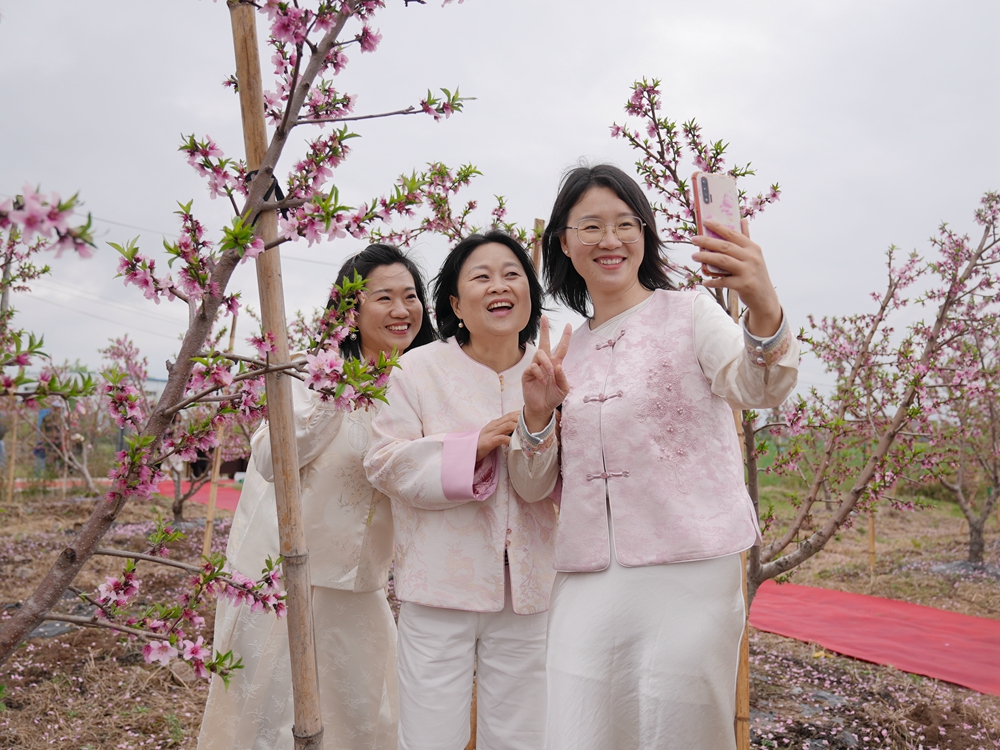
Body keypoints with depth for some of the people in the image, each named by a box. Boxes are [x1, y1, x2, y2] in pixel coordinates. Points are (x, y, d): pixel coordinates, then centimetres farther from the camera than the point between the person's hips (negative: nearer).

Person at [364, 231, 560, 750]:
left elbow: (540, 487, -4)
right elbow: (386, 464, -8)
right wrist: (475, 446, -19)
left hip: (524, 586, 3)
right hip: (440, 586, -2)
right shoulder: (418, 368, -5)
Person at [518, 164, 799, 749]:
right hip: (585, 581, 4)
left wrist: (764, 311, -41)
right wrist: (537, 416, -3)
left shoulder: (689, 313, 0)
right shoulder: (569, 351, 13)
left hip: (687, 571, -4)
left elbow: (759, 390, -20)